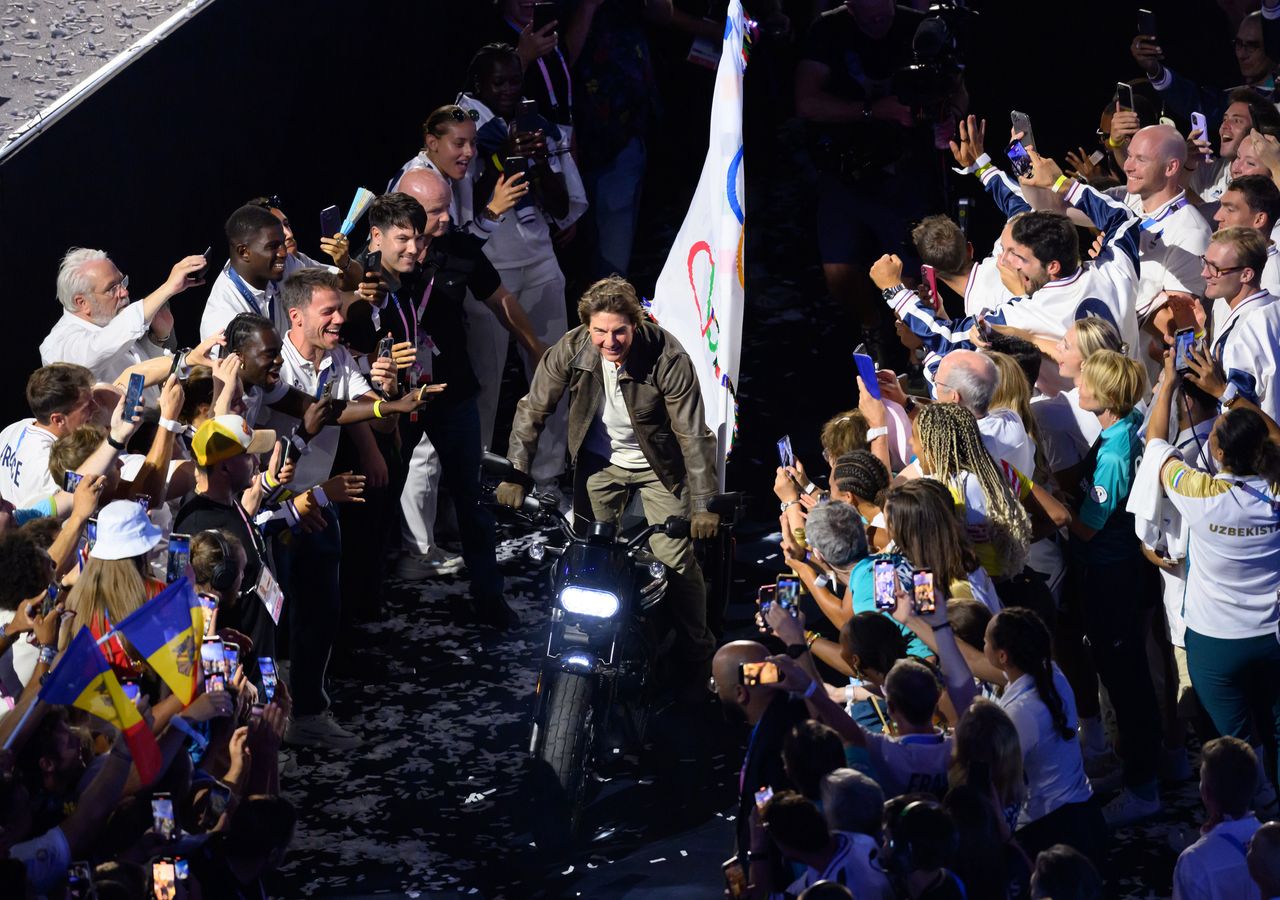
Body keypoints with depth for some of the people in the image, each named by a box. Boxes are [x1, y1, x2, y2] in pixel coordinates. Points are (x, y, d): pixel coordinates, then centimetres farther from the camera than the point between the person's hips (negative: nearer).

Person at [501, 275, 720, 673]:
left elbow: (692, 434, -23)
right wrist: (515, 474, -15)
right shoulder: (571, 350, -19)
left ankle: (697, 653, 12)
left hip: (659, 465, -3)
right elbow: (533, 409, -8)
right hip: (599, 462, 3)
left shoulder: (668, 358, -28)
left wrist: (703, 504, -25)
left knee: (675, 557, -8)